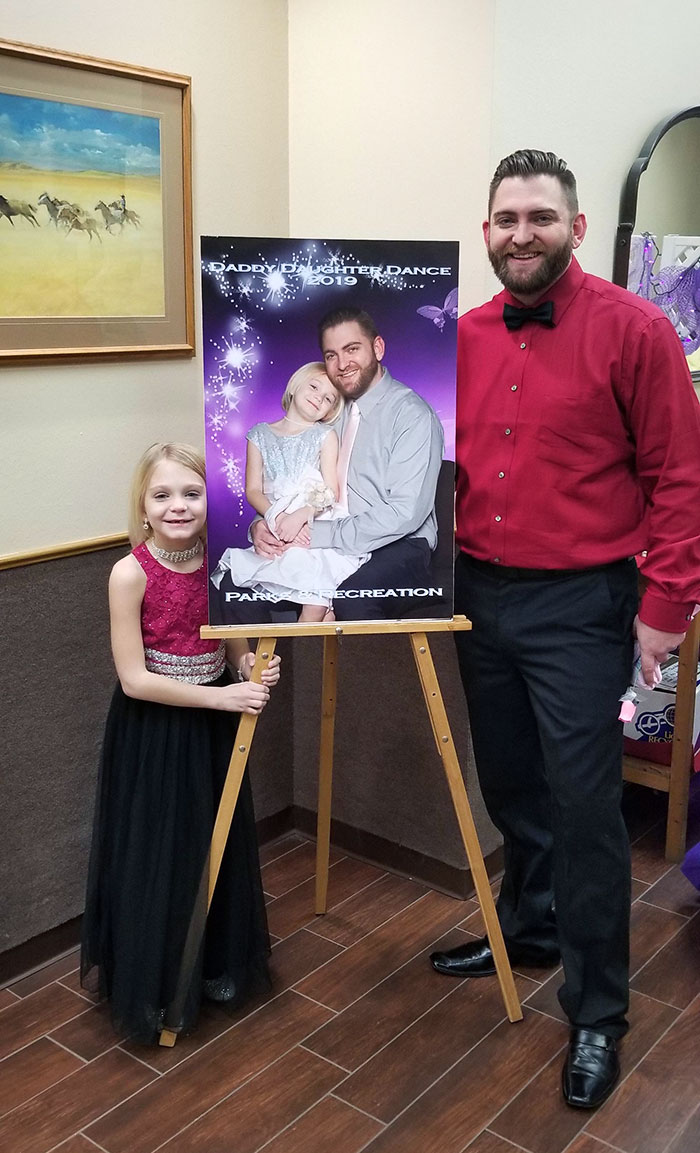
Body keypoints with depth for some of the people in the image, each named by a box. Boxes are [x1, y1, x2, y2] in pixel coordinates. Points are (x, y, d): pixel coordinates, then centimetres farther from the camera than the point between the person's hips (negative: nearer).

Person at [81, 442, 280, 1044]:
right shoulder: (131, 573, -19)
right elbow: (134, 678, -19)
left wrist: (253, 668, -15)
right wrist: (221, 696, -23)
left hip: (213, 726, 5)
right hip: (152, 732, -5)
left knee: (221, 849, 18)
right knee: (157, 858, 7)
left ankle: (219, 966, 42)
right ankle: (154, 989, 30)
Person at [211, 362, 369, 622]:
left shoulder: (325, 435, 11)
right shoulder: (260, 435, 15)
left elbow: (332, 492, 1)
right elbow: (253, 490, 8)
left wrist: (300, 516, -17)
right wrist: (277, 518, -11)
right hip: (274, 527, 2)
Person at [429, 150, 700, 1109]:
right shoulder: (464, 337, 6)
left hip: (579, 606, -5)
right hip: (481, 594, 5)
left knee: (582, 806, 1)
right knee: (510, 787, 19)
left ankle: (597, 1014, 19)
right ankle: (529, 929, 43)